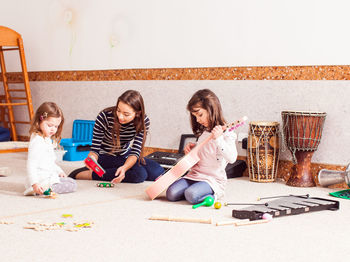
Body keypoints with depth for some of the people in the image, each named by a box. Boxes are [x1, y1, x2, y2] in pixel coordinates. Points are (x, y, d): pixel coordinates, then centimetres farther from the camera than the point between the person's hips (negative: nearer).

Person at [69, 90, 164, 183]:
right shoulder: (104, 116, -27)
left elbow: (135, 151, -22)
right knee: (140, 174, -26)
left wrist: (124, 167, -43)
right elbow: (95, 148, -21)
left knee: (158, 172, -7)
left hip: (125, 156, 5)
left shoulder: (143, 121, -19)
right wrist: (92, 158, -46)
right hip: (106, 157, -5)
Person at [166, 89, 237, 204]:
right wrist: (191, 148, 7)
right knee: (171, 194, -12)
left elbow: (232, 158, -25)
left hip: (213, 179, -7)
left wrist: (218, 139, -34)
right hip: (195, 175, 7)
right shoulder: (203, 132, 12)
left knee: (191, 195, -31)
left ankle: (214, 194, -3)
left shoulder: (226, 133, -12)